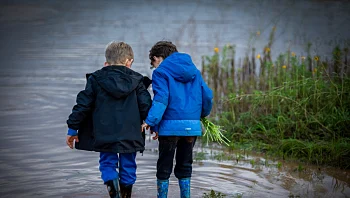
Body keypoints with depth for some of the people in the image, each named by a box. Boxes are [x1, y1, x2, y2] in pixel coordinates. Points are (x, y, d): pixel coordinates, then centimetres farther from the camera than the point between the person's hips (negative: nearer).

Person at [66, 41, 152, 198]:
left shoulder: (96, 79, 2)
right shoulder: (136, 80, 3)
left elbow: (83, 105, 0)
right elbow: (146, 105, 1)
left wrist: (72, 129, 6)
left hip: (105, 135, -1)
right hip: (130, 136, 1)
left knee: (108, 164, 7)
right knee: (128, 166, 14)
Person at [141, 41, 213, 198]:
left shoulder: (161, 72, -1)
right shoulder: (194, 71, 15)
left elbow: (161, 98, -16)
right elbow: (207, 96, 12)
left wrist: (151, 122, -21)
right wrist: (203, 114, 29)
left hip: (171, 126, -5)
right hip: (193, 126, 5)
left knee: (164, 166, 7)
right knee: (184, 165, 16)